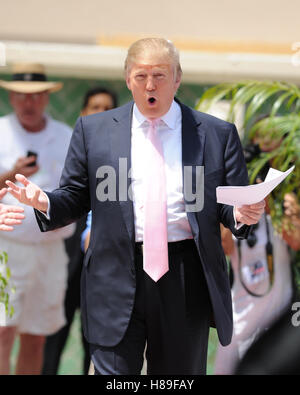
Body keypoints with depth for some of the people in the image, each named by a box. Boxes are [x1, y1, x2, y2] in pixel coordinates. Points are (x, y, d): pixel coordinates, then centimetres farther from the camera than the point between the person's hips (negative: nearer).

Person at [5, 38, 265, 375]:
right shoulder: (93, 130, 7)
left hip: (187, 282, 1)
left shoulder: (218, 133, 6)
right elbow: (75, 199, 10)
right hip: (115, 281, 0)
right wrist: (44, 202, -11)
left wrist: (242, 215, -15)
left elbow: (232, 206, 8)